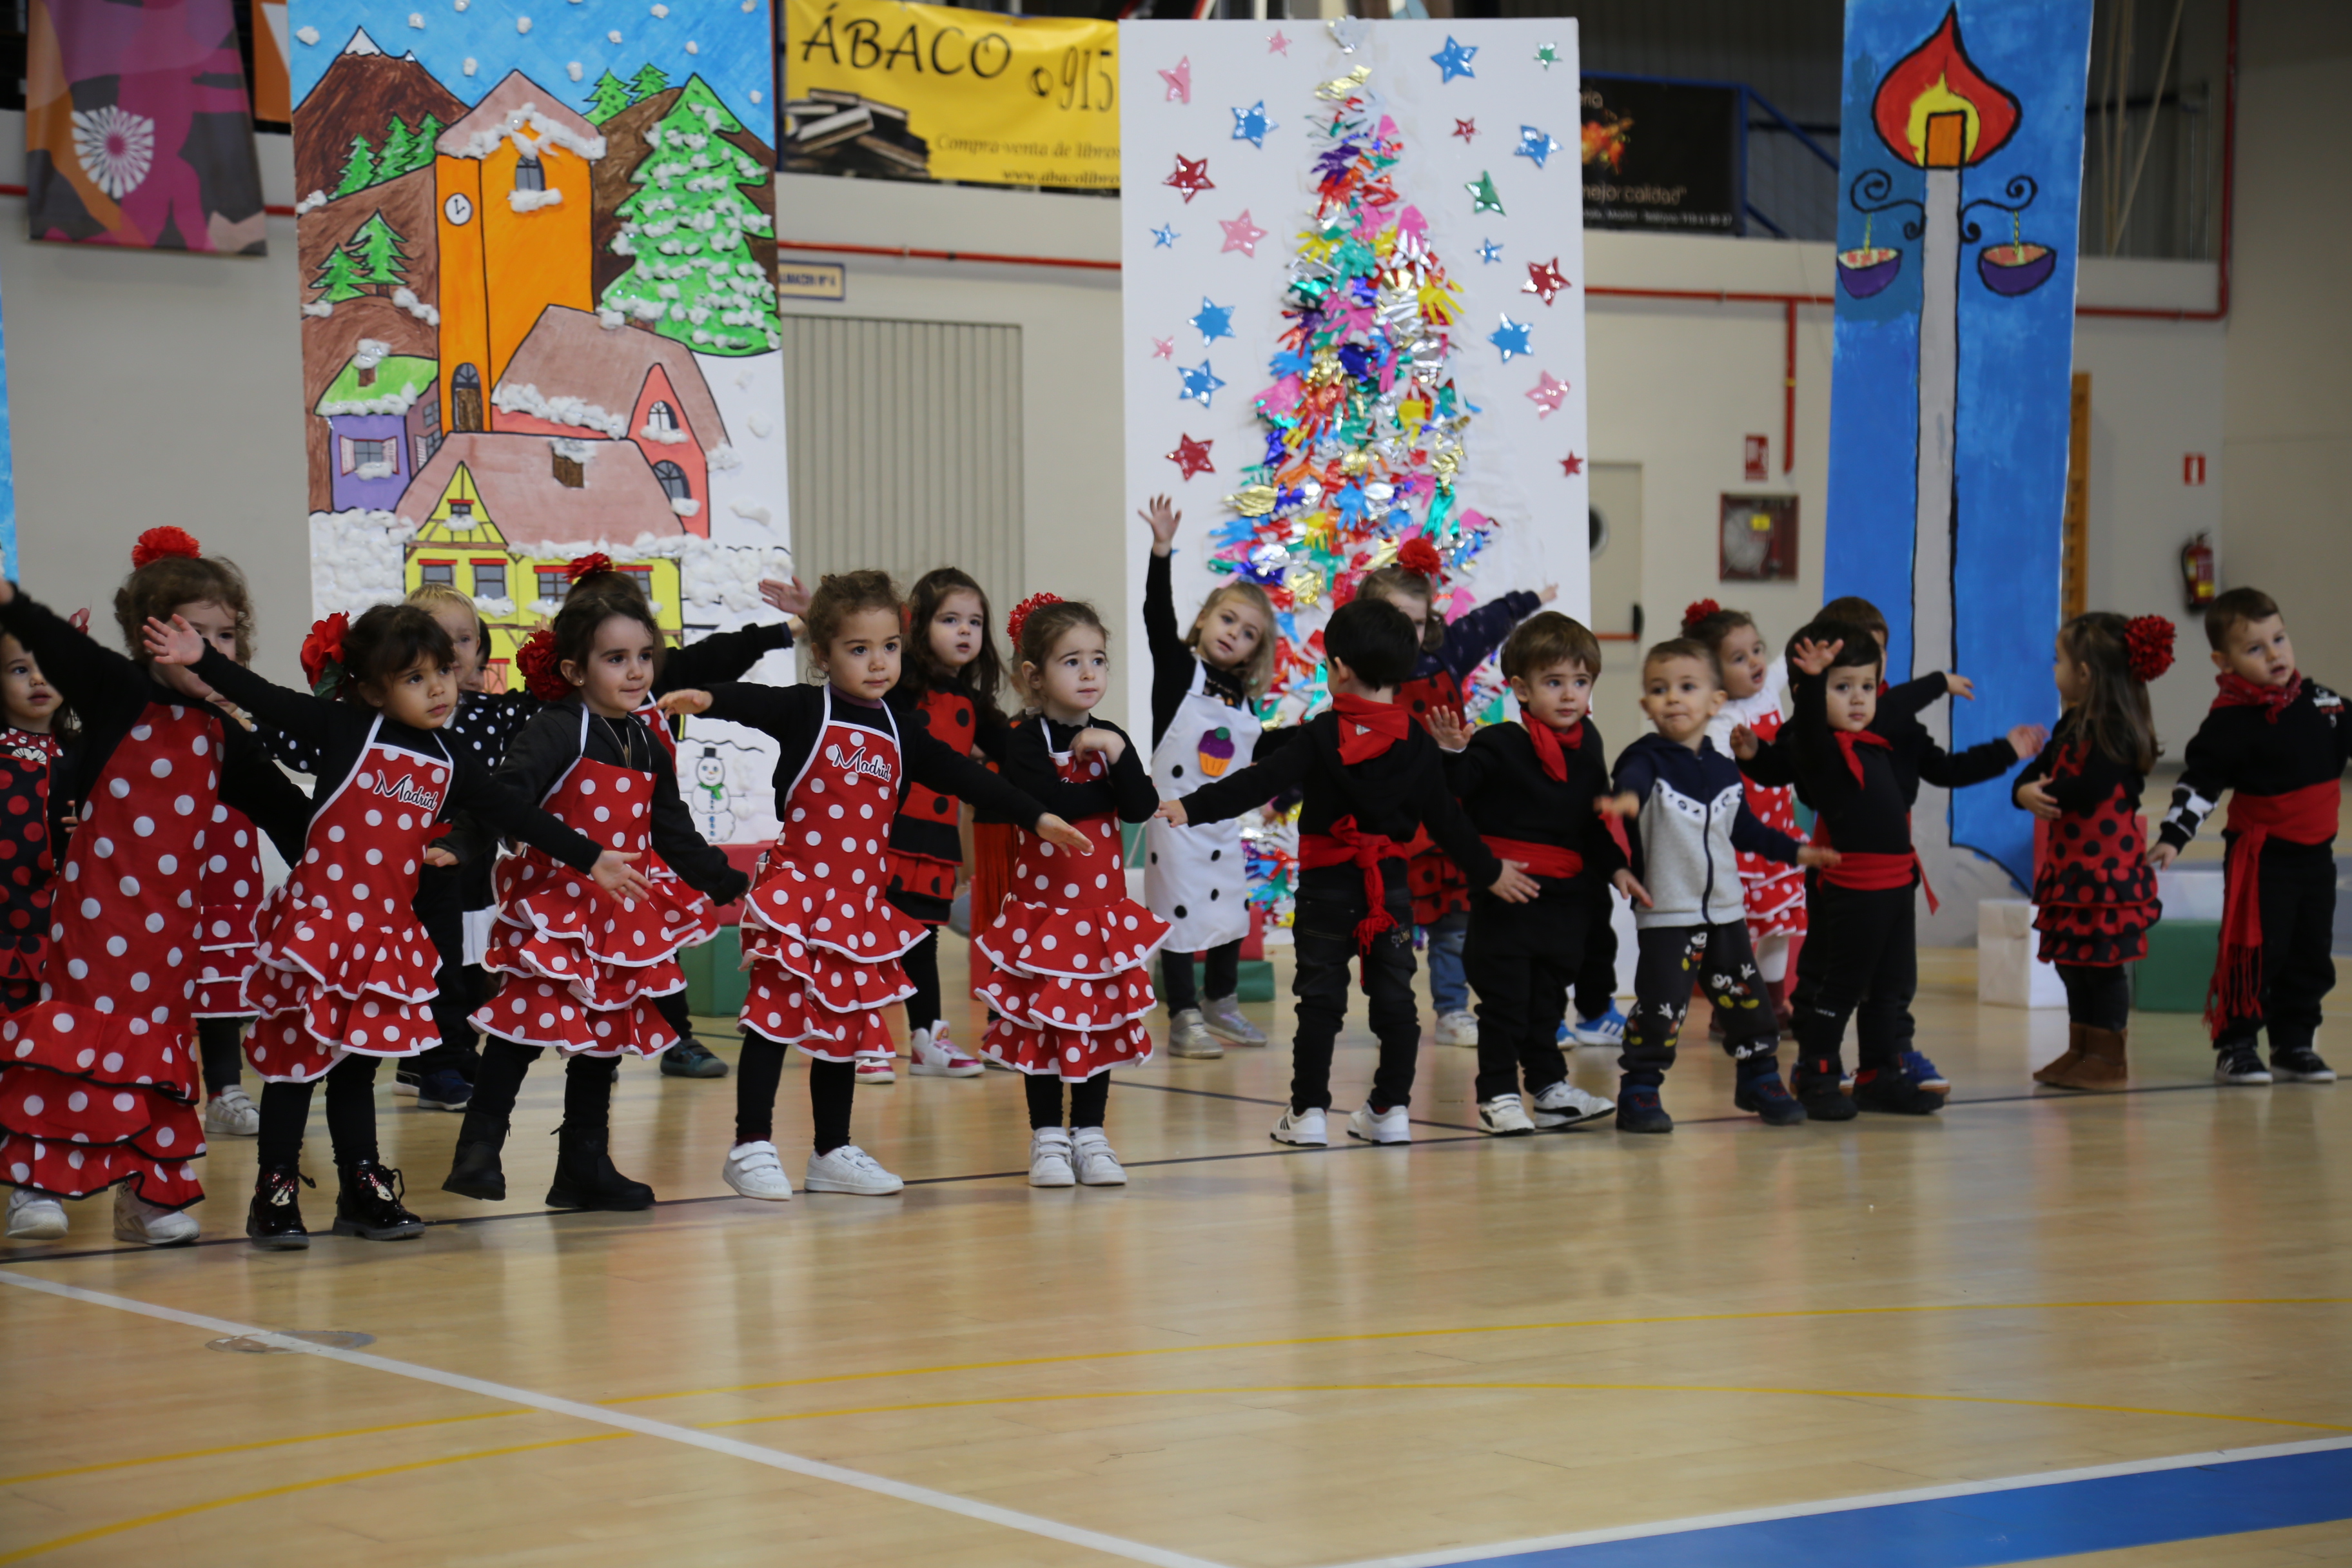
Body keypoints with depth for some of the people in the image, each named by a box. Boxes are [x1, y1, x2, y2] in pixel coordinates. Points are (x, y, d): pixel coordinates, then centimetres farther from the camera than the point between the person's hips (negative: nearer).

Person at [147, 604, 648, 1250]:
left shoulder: (447, 766, 10)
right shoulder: (346, 729, -4)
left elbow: (518, 816, 15)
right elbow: (267, 700, -10)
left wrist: (591, 859, 16)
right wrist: (202, 659, -21)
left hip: (387, 935, 5)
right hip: (318, 923, -5)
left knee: (358, 1064, 14)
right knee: (296, 1058, 0)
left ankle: (363, 1190, 22)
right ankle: (274, 1195, 6)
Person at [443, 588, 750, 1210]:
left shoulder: (647, 748, 11)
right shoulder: (556, 733, -12)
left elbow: (674, 836, 20)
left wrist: (731, 883, 20)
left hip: (622, 919, 7)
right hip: (553, 912, -7)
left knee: (604, 1040, 12)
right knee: (523, 1029, -12)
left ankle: (585, 1166, 21)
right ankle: (477, 1151, -3)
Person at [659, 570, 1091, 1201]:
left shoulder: (896, 733, 11)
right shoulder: (805, 711, -4)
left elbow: (962, 777, 15)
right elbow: (755, 703, -21)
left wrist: (1036, 818, 14)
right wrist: (705, 699, -42)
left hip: (863, 902, 6)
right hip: (799, 888, -5)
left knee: (848, 1025, 11)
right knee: (776, 1014, -6)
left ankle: (833, 1152, 20)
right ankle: (752, 1146, 0)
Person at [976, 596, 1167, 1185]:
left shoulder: (1109, 738, 7)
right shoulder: (1026, 741, -7)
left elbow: (1141, 807, -5)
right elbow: (1050, 802, -23)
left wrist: (1118, 754, -18)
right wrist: (1108, 788, -9)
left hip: (1104, 911, 5)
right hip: (1044, 909, -4)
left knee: (1102, 1022, 7)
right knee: (1044, 1022, 1)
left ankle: (1090, 1136, 16)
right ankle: (1047, 1139, 11)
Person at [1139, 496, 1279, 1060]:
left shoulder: (1244, 697, 9)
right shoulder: (1178, 668, -6)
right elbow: (1158, 616, -20)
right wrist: (1162, 550, -31)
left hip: (1224, 823, 6)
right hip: (1177, 818, -6)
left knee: (1231, 911, 14)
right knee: (1179, 915, -5)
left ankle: (1220, 1004, 31)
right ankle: (1184, 1020, 1)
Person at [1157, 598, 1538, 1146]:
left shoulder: (1324, 736, -8)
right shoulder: (1416, 743, 0)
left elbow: (1261, 783, -16)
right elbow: (1446, 819, 4)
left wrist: (1193, 808, -18)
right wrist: (1489, 872, 15)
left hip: (1327, 889, -2)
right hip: (1392, 886, 2)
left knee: (1320, 999, 3)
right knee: (1394, 998, 10)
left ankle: (1309, 1110, 2)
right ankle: (1391, 1107, 11)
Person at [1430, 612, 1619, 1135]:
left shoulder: (1587, 747, 8)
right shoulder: (1500, 745, -11)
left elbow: (1595, 822, 17)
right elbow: (1454, 789, -19)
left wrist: (1616, 868, 14)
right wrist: (1451, 753, -36)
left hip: (1566, 896, 6)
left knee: (1549, 996, 16)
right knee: (1504, 997, 0)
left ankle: (1549, 1087, 26)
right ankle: (1498, 1094, 7)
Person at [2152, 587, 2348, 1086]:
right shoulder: (2230, 722, -14)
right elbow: (2200, 782, -15)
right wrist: (2173, 836, -22)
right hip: (2261, 857, -6)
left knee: (2311, 953, 11)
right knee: (2255, 952, -6)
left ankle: (2293, 1044, 21)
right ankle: (2234, 1045, 5)